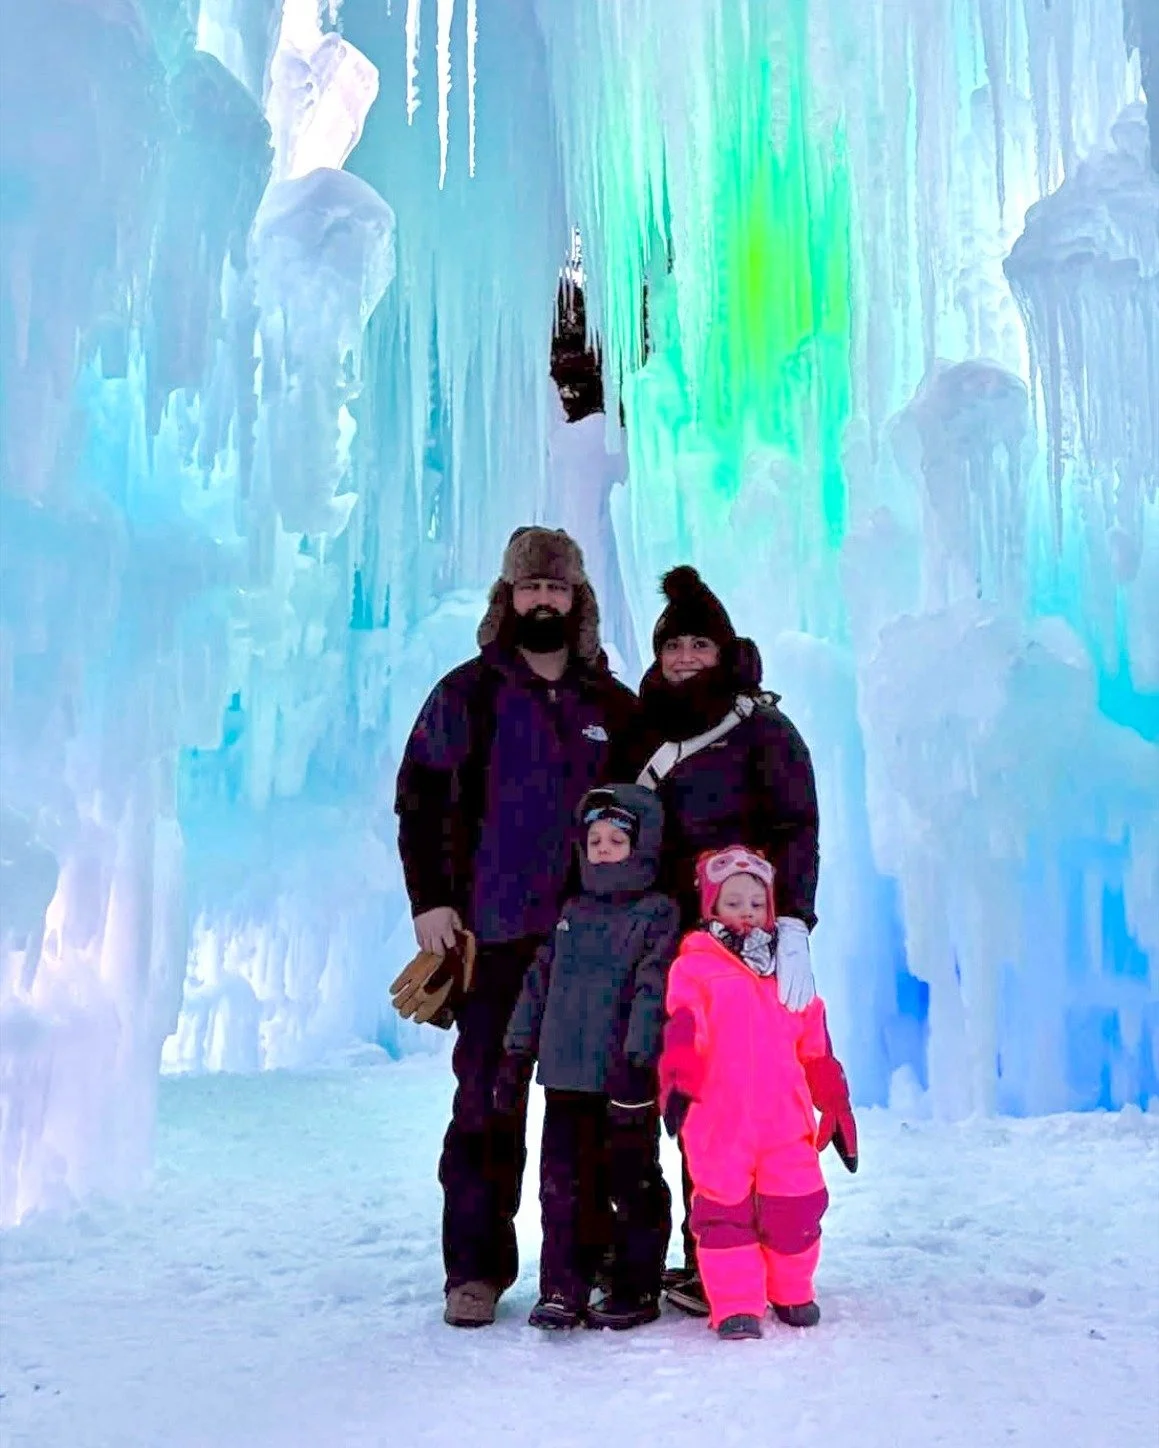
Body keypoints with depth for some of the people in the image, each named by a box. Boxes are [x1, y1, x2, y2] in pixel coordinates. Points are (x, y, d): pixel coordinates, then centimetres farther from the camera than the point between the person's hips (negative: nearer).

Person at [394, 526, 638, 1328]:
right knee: (487, 1102, 1)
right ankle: (477, 1267, 12)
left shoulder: (615, 706, 11)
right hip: (494, 934, -2)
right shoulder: (468, 693, 4)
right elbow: (420, 801, 2)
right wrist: (430, 899, -7)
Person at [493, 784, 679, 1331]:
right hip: (565, 1076, 5)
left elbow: (652, 990, -13)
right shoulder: (572, 912, 13)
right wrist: (517, 1052, 13)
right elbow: (540, 981, 16)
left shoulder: (657, 912, -4)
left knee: (632, 1183, 6)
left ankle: (635, 1290, 19)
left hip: (625, 1079, -5)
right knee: (563, 1183, 9)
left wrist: (635, 1060, -21)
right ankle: (563, 1289, 19)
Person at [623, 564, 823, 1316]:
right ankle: (705, 1260, 14)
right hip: (674, 942, 5)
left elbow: (796, 831, -10)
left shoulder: (762, 729, 0)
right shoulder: (647, 736, 16)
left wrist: (792, 930, -22)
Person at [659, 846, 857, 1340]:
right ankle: (735, 1306, 15)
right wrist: (677, 1081, -27)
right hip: (719, 1123, -3)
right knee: (725, 1211, 2)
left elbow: (816, 1049, 20)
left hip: (786, 1120, 4)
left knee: (795, 1209, 6)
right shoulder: (695, 967, 3)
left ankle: (792, 1293, 29)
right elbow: (682, 1030, -12)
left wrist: (835, 1107, 19)